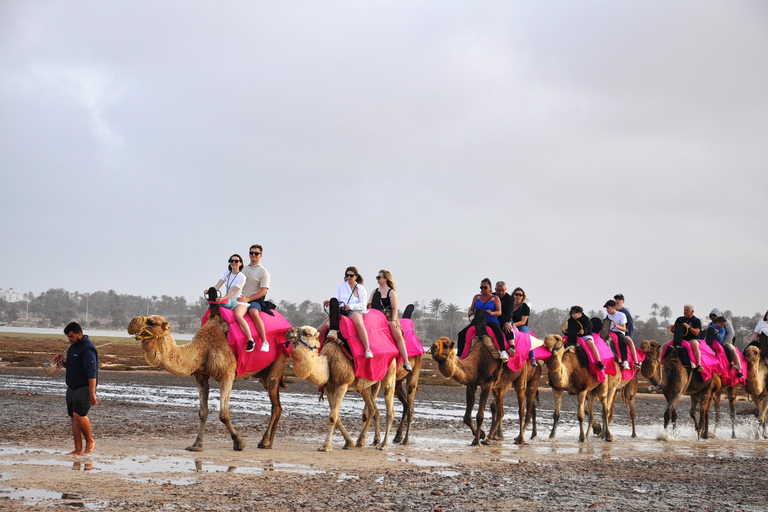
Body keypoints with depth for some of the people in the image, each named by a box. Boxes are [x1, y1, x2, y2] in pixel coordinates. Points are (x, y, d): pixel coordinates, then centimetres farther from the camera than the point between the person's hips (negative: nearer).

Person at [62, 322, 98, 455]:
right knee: (74, 418, 6)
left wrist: (92, 393, -27)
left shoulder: (87, 349, -15)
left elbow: (92, 373, -21)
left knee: (79, 414, -21)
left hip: (84, 388, -9)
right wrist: (63, 363, 6)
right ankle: (78, 450, 8)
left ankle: (90, 441, -1)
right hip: (72, 388, 9)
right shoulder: (72, 347, 15)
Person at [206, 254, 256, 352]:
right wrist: (210, 291, -21)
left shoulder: (241, 277, -7)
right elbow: (218, 285, 0)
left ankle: (251, 340, -35)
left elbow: (233, 292, -16)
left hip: (239, 302, -7)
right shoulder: (226, 273, 12)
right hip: (228, 303, 7)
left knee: (238, 315, -37)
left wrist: (223, 298, -31)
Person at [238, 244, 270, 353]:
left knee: (253, 312, -37)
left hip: (255, 300, -6)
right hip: (241, 299, 6)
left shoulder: (263, 272, 2)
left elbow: (263, 292, -6)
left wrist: (247, 299, -15)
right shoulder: (244, 269, 20)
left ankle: (265, 342, -41)